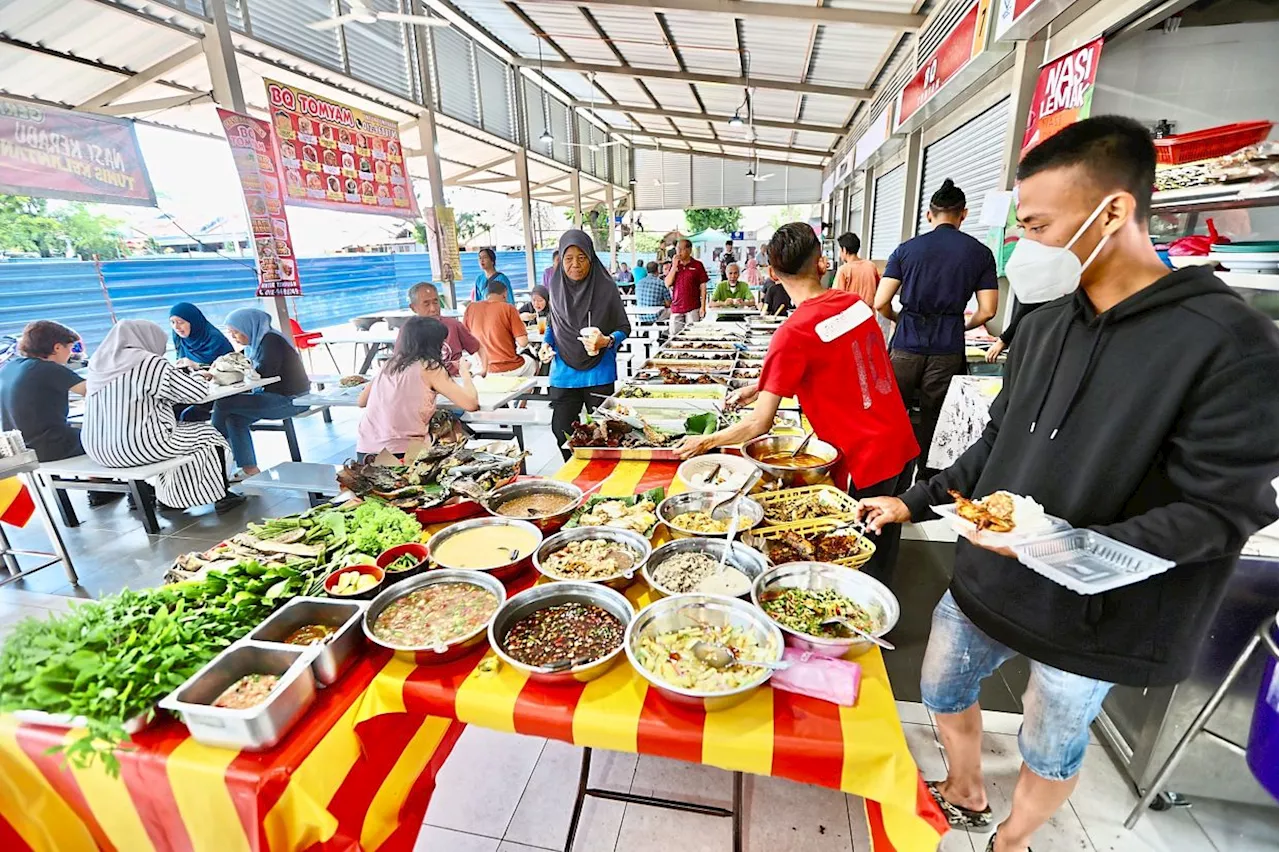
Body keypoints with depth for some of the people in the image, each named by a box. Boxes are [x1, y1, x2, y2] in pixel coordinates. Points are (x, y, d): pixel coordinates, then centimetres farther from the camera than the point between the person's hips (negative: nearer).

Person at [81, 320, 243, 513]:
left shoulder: (97, 363, 9)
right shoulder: (149, 363, -12)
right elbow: (198, 392, -8)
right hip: (138, 447, -7)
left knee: (172, 426, 31)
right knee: (207, 434, 14)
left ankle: (168, 498, 33)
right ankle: (222, 496, 18)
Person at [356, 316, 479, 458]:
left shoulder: (390, 363, 11)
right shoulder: (429, 367, -7)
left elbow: (361, 402, 22)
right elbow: (471, 404, -12)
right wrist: (465, 372, 7)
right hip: (401, 453, -6)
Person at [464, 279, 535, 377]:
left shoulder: (470, 308, 0)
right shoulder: (508, 308, -10)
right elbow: (523, 342, -13)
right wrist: (521, 327, 7)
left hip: (485, 371, 3)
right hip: (512, 370, -3)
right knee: (531, 362, 29)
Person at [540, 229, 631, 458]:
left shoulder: (605, 287, -9)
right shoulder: (556, 286, 2)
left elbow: (624, 327, -2)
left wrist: (607, 341, -22)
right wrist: (547, 343, 0)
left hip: (598, 372, -3)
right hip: (564, 372, 3)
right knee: (561, 431, 8)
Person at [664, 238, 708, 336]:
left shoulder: (697, 265, 2)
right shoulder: (674, 265, 12)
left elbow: (703, 287, 1)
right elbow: (667, 284, 2)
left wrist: (703, 306, -6)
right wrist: (674, 266, -5)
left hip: (693, 308, -3)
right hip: (676, 308, 3)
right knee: (674, 336, 4)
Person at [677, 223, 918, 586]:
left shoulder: (793, 333, -20)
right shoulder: (856, 303, 1)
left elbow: (759, 424, -17)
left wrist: (706, 442, -3)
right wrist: (765, 386, 12)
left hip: (864, 464, -7)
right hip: (902, 445, 8)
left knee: (859, 569, 12)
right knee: (882, 562, 23)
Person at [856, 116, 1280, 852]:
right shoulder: (1048, 319, 0)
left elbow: (1220, 510, -18)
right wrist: (916, 503, 4)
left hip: (1090, 618, -5)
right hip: (986, 579, 6)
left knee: (1052, 749, 19)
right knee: (944, 689, 22)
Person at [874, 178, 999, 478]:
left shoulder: (906, 249, 3)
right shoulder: (981, 253, 4)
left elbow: (880, 304, -2)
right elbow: (987, 311, 1)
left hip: (906, 346, 0)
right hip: (948, 352, 1)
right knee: (934, 425, 10)